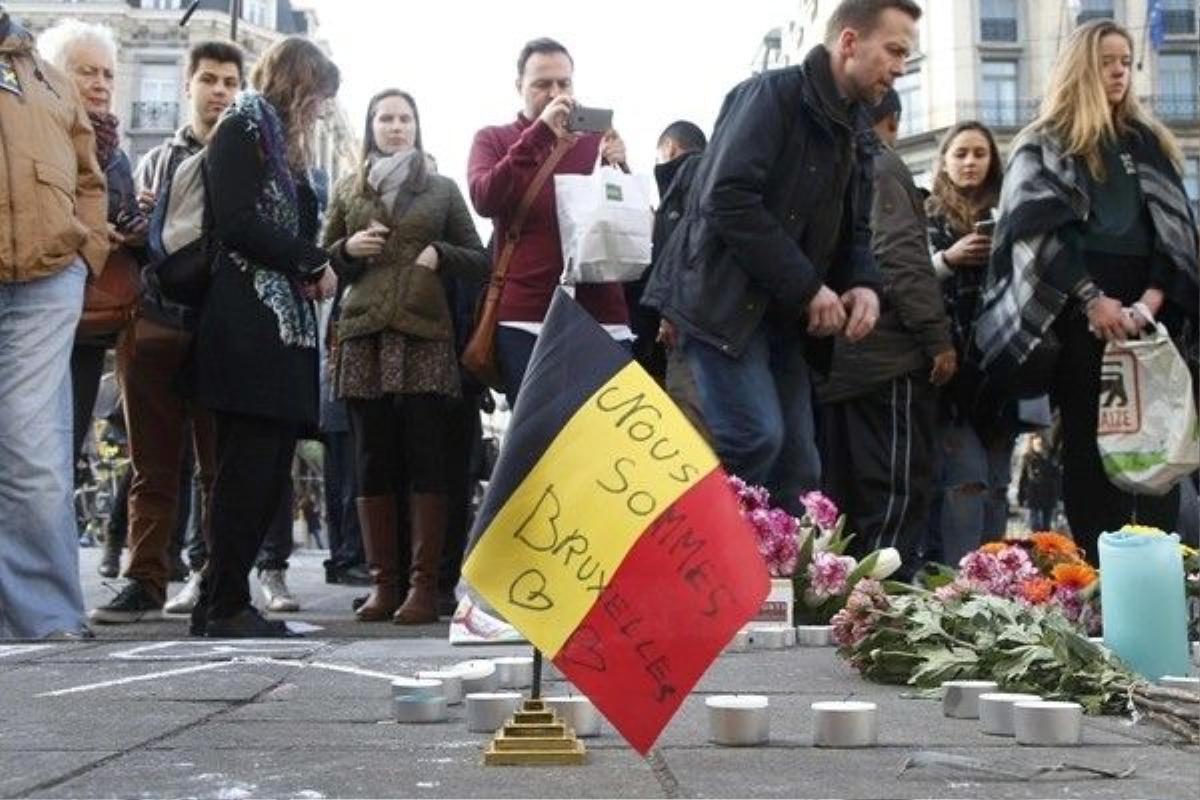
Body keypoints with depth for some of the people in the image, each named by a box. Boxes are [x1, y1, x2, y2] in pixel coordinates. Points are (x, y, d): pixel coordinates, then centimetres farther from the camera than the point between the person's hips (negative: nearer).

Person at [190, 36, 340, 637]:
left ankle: (221, 600, 9)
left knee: (270, 471, 5)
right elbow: (236, 222, -14)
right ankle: (225, 605, -5)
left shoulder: (279, 140, 26)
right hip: (247, 323, -9)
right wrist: (313, 262, -6)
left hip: (284, 322, 9)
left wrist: (323, 264, 4)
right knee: (249, 468, -10)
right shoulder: (241, 130, -1)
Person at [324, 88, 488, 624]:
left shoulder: (442, 190, 15)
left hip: (424, 335, -1)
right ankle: (384, 583, 5)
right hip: (364, 335, 2)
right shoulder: (347, 192, 18)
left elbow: (479, 259, 13)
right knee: (373, 462, 0)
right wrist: (348, 248, -1)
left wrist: (440, 254, -5)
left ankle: (424, 585, -4)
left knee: (426, 460, -6)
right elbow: (321, 262, 19)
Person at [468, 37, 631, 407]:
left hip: (601, 315, 1)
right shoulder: (494, 140, 11)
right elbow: (484, 200, -9)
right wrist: (539, 134, -14)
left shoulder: (598, 138, 14)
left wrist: (618, 168, -8)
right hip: (526, 319, -1)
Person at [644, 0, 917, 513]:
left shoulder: (857, 133, 16)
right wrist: (808, 287, -19)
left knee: (798, 466, 4)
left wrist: (864, 283, -4)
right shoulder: (774, 94, -10)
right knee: (756, 438, -21)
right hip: (725, 299, -8)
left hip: (785, 314, 9)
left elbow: (855, 227, 20)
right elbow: (727, 199, -21)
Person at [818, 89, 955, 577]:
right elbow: (903, 258, -16)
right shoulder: (880, 165, -6)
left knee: (844, 495, 10)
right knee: (900, 490, -7)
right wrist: (939, 339, -13)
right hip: (888, 354, -8)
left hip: (835, 358, 8)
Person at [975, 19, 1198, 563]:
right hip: (1080, 317, -3)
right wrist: (1093, 300, -15)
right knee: (1091, 447, -1)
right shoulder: (1044, 147, 7)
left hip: (1148, 312, 3)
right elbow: (1042, 233, -4)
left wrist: (1152, 299, -8)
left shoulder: (1148, 143, 18)